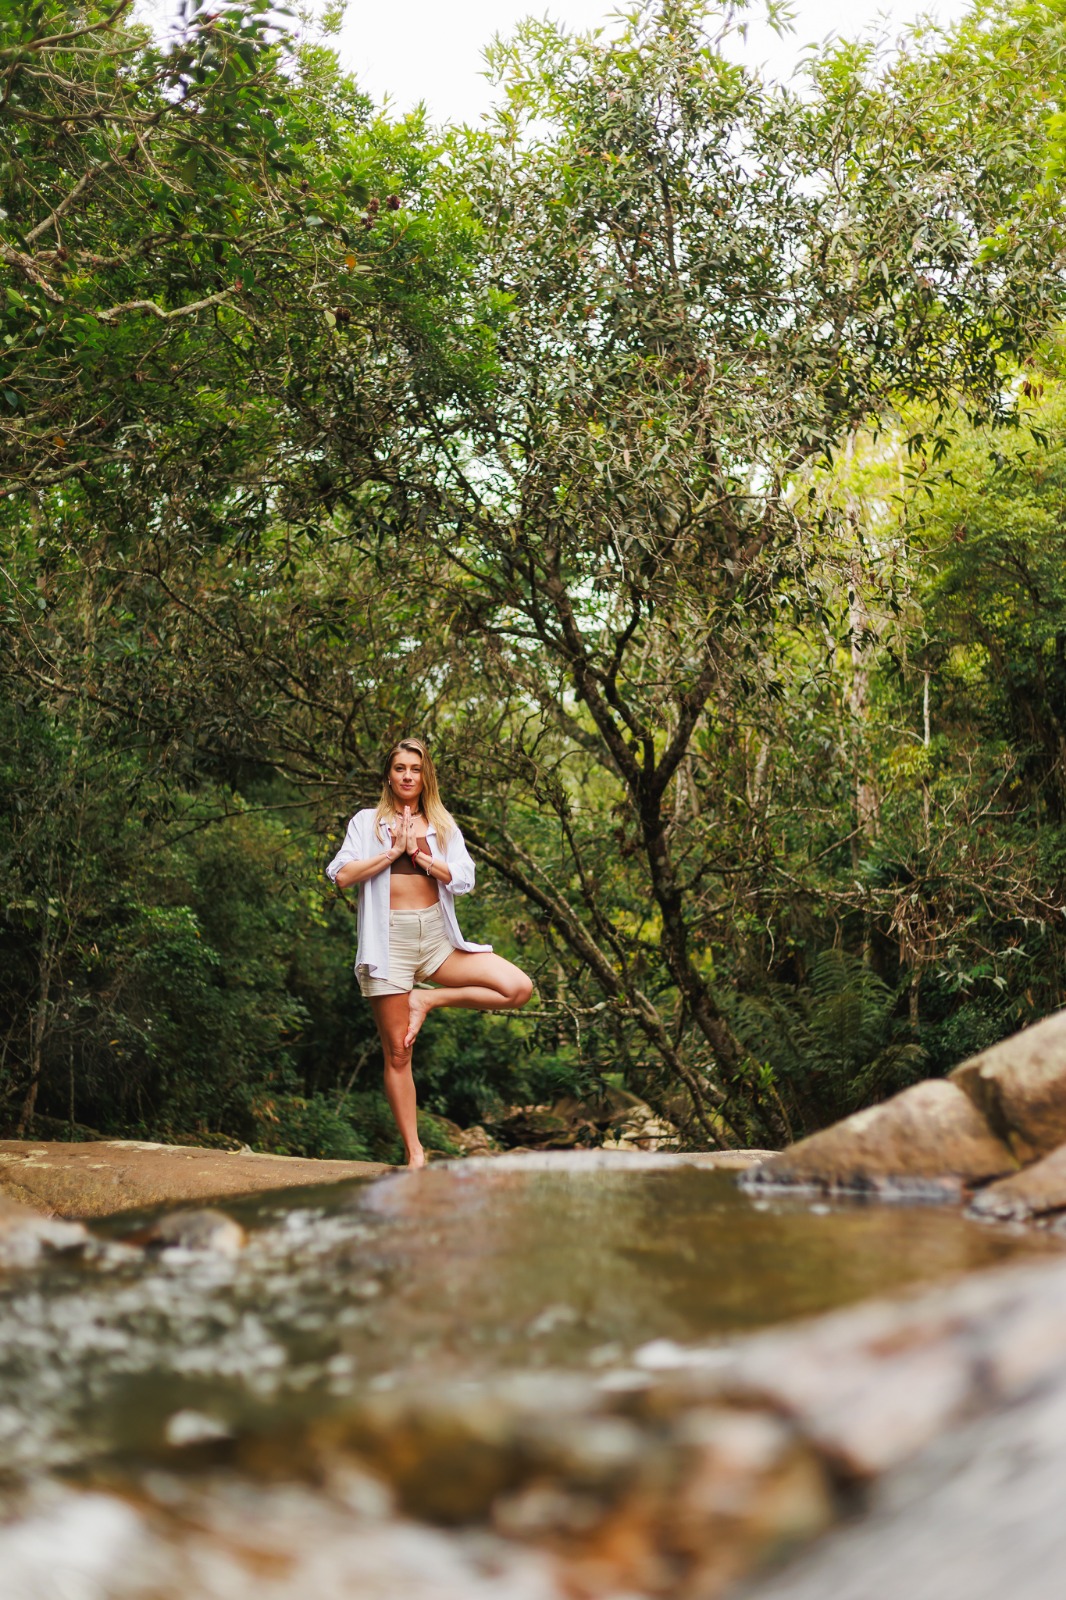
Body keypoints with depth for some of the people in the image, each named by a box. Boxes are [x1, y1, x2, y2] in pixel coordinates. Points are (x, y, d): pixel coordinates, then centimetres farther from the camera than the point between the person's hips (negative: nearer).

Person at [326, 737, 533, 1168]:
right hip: (391, 939, -3)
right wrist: (393, 851, -8)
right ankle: (414, 1154, 8)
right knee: (397, 1053, -1)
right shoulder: (367, 821, 7)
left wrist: (419, 854, -8)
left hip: (437, 937, 3)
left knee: (518, 988, -13)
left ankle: (427, 1001, -1)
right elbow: (341, 875, -7)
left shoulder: (441, 824, 13)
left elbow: (464, 879, 0)